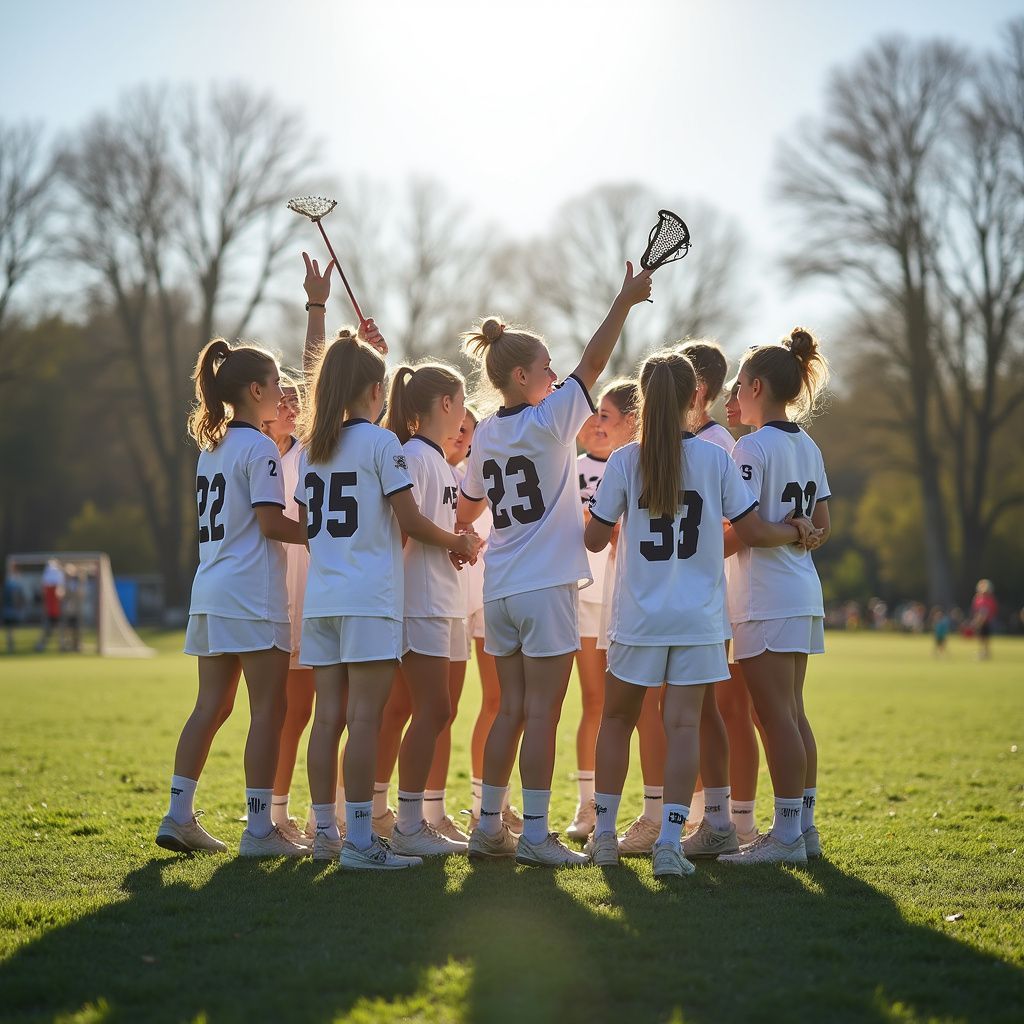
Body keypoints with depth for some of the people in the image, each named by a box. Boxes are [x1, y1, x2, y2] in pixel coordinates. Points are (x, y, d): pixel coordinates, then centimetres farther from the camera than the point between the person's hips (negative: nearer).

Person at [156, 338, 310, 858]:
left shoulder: (212, 445, 16)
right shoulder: (259, 448, -10)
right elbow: (270, 522, -16)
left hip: (210, 592, 9)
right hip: (252, 595, -9)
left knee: (210, 706, 12)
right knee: (268, 709, -4)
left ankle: (178, 816, 12)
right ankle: (260, 829, -4)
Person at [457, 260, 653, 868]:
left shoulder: (485, 436, 11)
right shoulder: (548, 422, -9)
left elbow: (467, 510, 20)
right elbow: (592, 365, -11)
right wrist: (625, 303, -8)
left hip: (500, 589, 7)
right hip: (546, 587, -7)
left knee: (512, 710, 11)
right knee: (541, 714, -4)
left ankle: (490, 825, 13)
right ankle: (536, 834, -3)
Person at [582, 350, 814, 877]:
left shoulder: (624, 461, -4)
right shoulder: (715, 459, -3)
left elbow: (594, 538, -1)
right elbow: (753, 531, 0)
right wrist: (795, 532, 19)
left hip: (638, 616, 0)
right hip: (698, 617, 0)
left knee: (616, 718, 15)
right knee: (683, 725, 0)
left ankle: (604, 833, 17)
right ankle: (670, 841, -8)